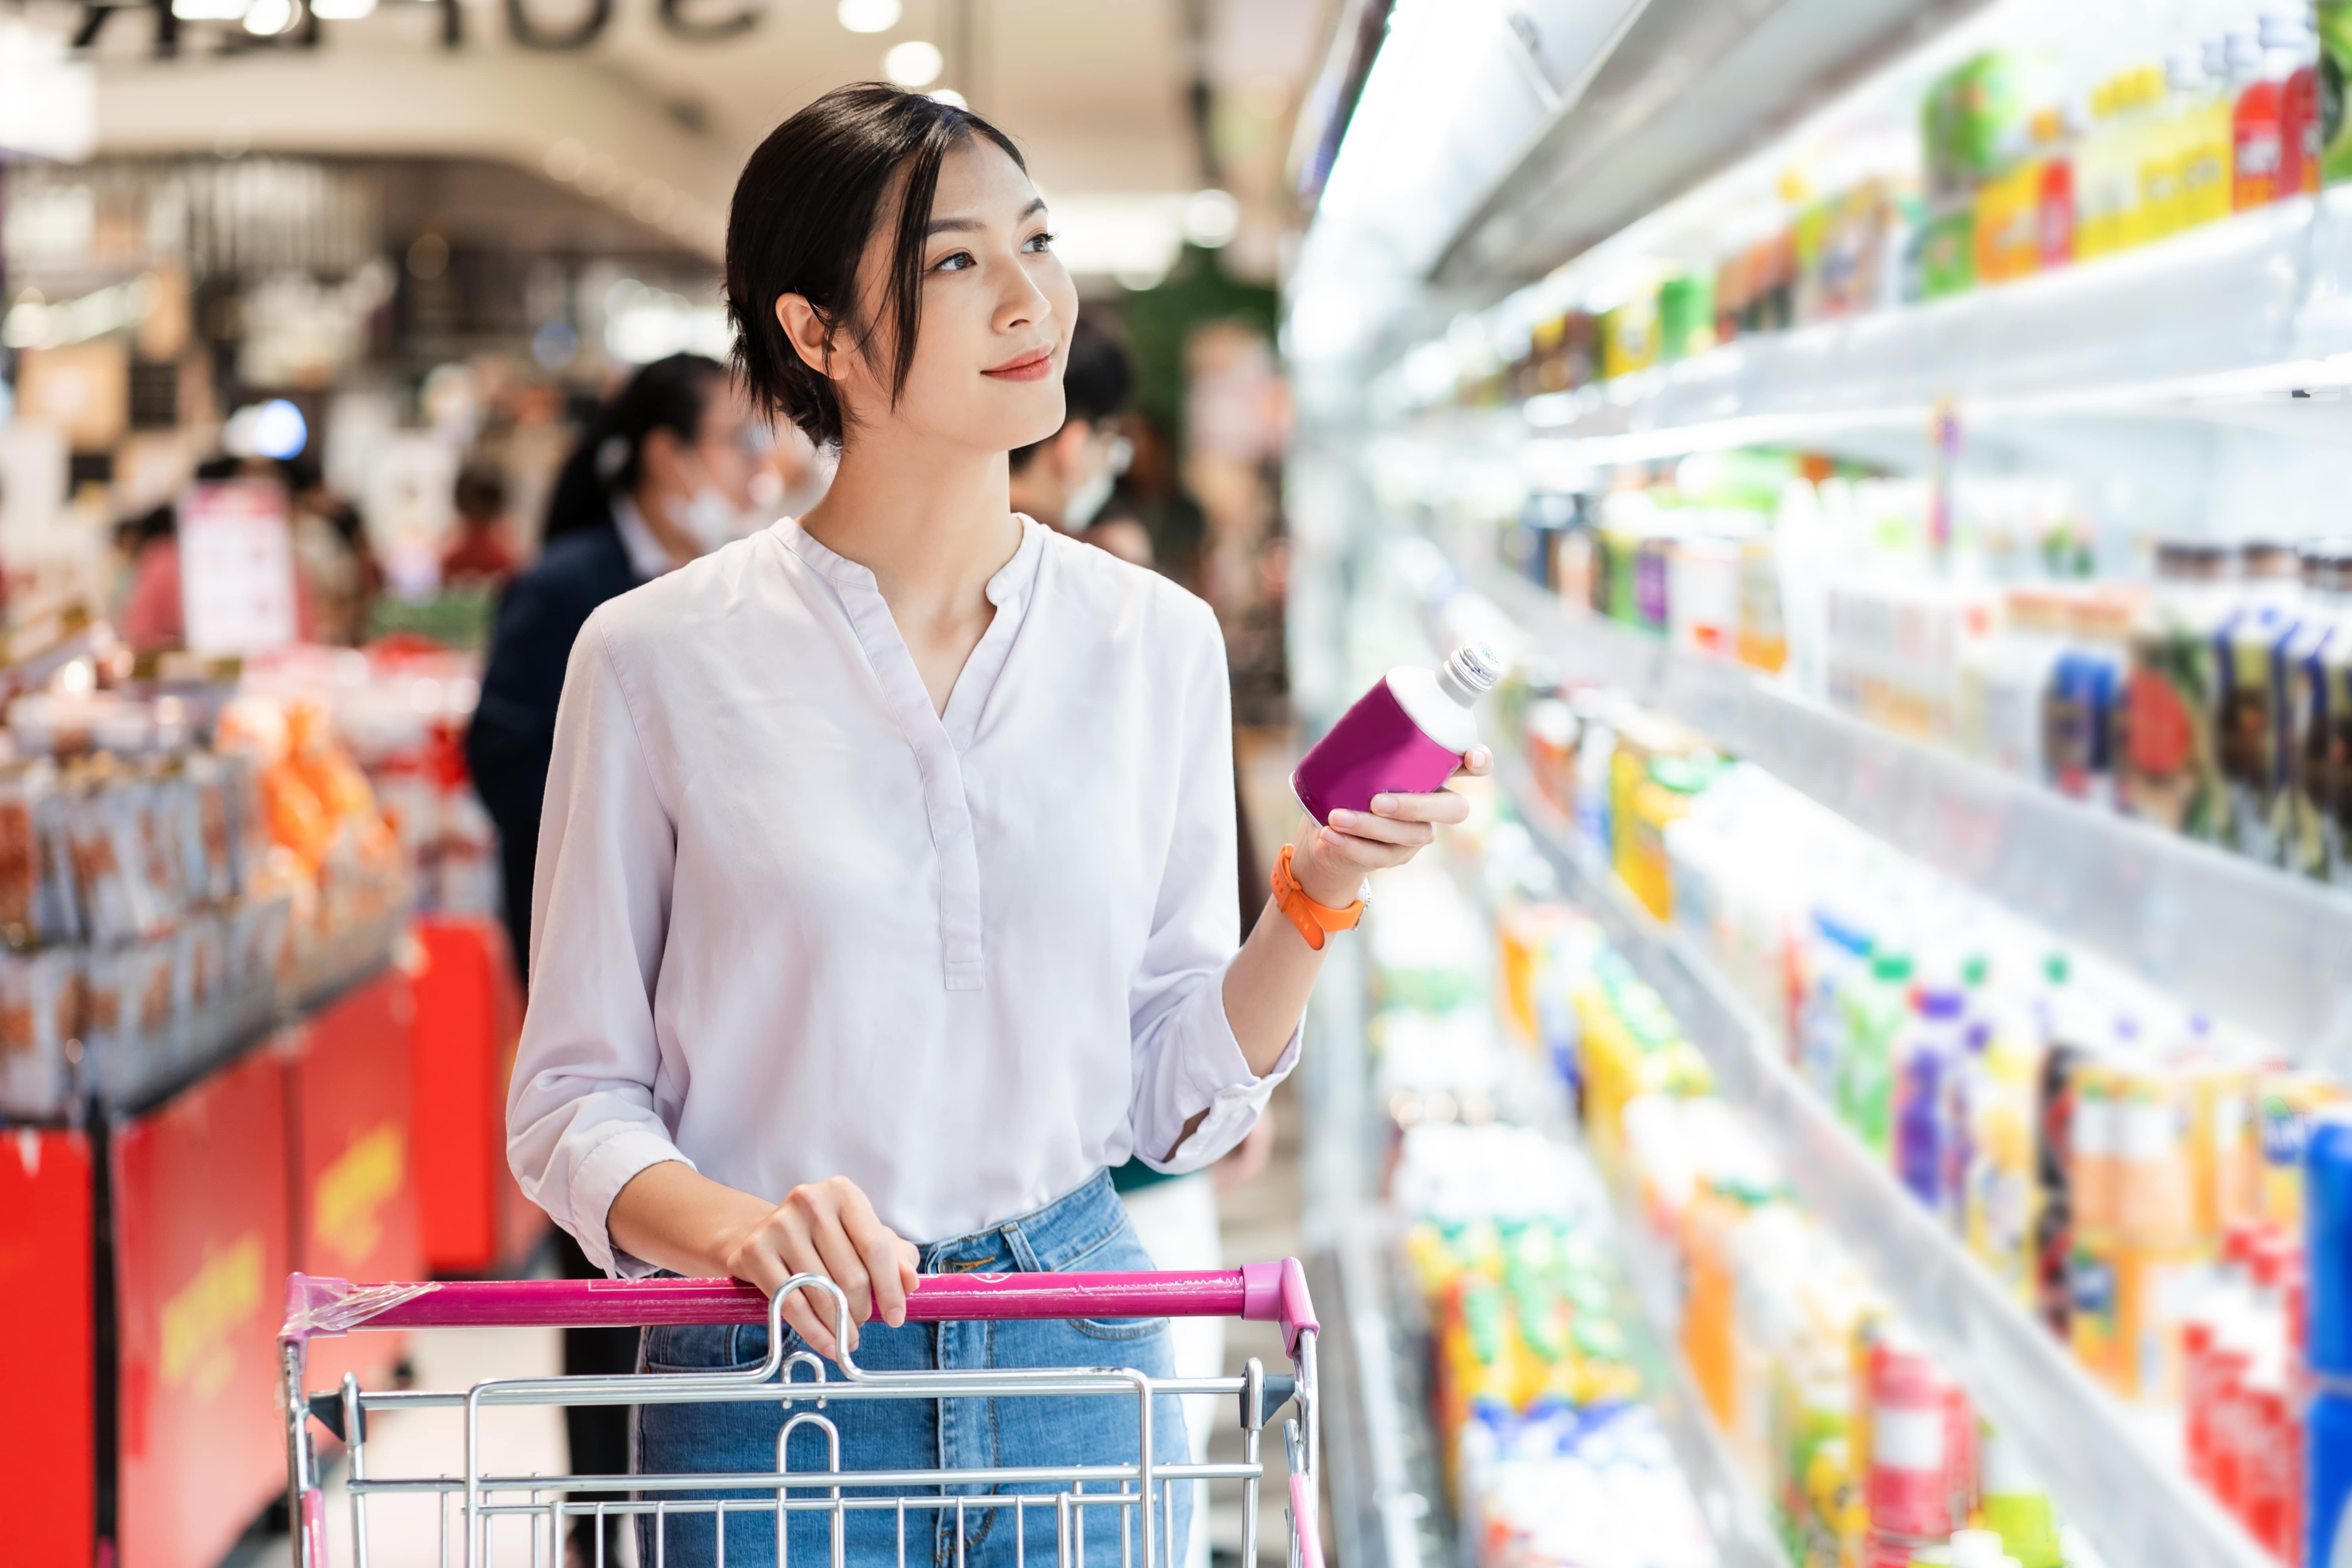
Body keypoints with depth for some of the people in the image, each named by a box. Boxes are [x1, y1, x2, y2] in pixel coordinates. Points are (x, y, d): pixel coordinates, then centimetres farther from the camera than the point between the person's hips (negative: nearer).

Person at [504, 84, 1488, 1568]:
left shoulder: (1158, 643, 2)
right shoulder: (659, 660, -7)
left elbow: (1179, 1103, 6)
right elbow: (573, 1100, -3)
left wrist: (1311, 907, -9)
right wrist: (734, 1226, -21)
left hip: (1082, 1360, 3)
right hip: (769, 1373, -2)